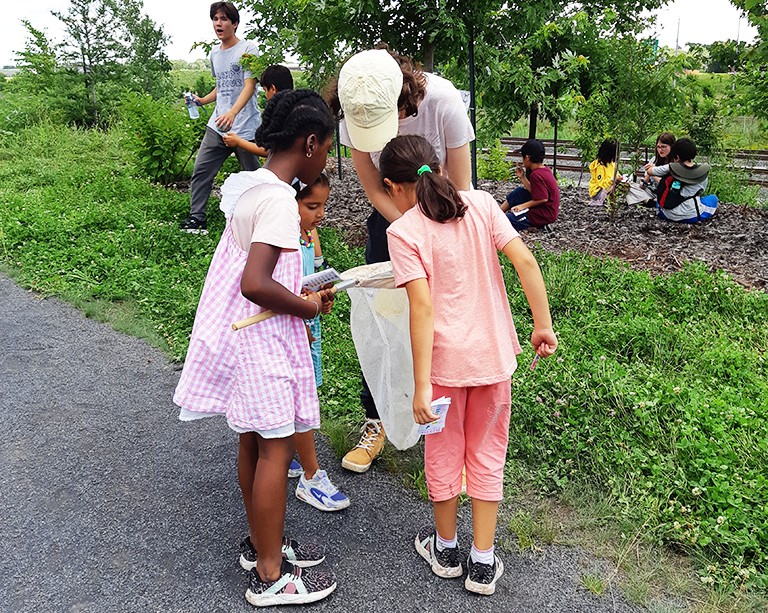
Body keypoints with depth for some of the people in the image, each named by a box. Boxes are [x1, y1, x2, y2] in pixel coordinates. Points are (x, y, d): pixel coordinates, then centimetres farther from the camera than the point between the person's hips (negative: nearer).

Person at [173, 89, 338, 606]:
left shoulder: (248, 185, 8)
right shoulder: (280, 200, -21)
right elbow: (256, 285, -29)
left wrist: (301, 296, 13)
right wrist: (308, 307, -14)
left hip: (237, 330, 9)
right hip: (261, 339, -9)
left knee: (255, 441, 19)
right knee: (277, 448, 3)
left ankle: (261, 544, 37)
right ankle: (271, 577, 18)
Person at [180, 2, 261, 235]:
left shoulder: (247, 49, -5)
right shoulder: (214, 53, 17)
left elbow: (249, 86, -16)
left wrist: (232, 113, -32)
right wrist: (202, 100, 12)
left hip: (245, 128, -6)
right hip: (216, 128, 6)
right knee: (201, 172, 0)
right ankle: (197, 219, 8)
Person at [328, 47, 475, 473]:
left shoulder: (442, 102, -31)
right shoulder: (353, 111, -22)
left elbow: (460, 190, -20)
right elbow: (375, 190, -12)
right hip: (390, 215, 3)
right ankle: (376, 422, 19)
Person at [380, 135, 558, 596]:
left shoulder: (403, 232, -12)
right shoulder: (481, 203, -1)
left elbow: (423, 307, -19)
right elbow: (526, 261, -8)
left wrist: (421, 385, -16)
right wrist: (543, 325, 0)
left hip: (445, 358, -3)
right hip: (494, 354, 3)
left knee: (444, 453, 18)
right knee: (487, 455, 18)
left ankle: (446, 548, 38)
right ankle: (483, 563, 27)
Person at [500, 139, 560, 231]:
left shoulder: (536, 175, -22)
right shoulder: (545, 169, 6)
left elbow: (543, 199, -25)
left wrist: (523, 206, -17)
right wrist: (522, 177, 8)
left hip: (542, 215, -10)